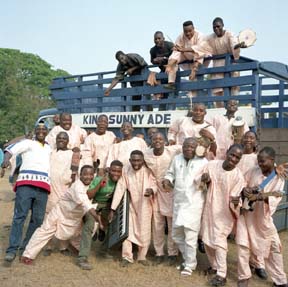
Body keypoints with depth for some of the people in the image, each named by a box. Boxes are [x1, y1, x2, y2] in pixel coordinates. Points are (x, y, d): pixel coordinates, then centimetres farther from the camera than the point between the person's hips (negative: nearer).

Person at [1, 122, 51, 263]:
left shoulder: (49, 148, 26)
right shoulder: (28, 143, 11)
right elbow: (11, 149, -5)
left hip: (43, 187, 5)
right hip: (26, 184, -4)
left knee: (38, 219, -1)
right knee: (20, 215, -11)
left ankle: (26, 248, 8)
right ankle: (12, 249, -10)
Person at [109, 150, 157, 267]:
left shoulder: (148, 171, -16)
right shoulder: (125, 171, -13)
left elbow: (154, 184, -11)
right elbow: (120, 189, -13)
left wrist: (151, 190, -37)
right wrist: (113, 209, -13)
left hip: (145, 206, -1)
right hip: (131, 205, 1)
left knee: (144, 232, 5)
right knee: (127, 230, 1)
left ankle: (142, 256, 24)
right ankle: (127, 257, 16)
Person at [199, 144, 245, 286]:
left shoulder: (238, 176, -19)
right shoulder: (212, 164, -10)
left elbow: (234, 198, -15)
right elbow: (198, 181, 4)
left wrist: (235, 202, -38)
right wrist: (203, 179, -19)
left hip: (224, 213, -4)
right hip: (209, 209, 5)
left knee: (219, 241, -6)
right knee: (207, 240, 16)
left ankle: (221, 275, 7)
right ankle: (214, 265, 38)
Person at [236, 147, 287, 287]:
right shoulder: (253, 170, -6)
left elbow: (276, 197, -22)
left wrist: (258, 197, -40)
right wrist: (244, 190, -20)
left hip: (262, 216, 0)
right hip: (246, 213, 0)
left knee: (274, 246, 7)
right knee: (243, 245, 0)